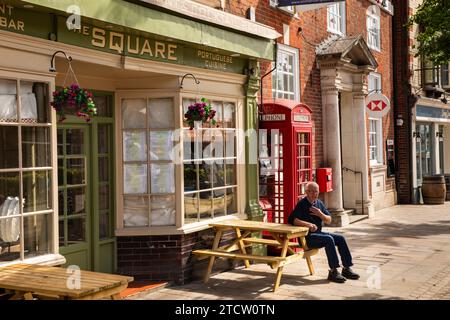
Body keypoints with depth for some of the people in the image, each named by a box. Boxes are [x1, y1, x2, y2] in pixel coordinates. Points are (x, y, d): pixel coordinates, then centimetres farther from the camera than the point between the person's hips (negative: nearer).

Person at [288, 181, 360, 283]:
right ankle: (333, 272, -27)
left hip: (318, 233, 8)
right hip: (307, 237, -8)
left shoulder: (319, 203, 12)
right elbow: (292, 220, -22)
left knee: (340, 238, -6)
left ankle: (346, 269, -1)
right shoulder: (302, 204, -10)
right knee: (329, 239, -29)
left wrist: (320, 214, -9)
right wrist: (308, 224, -31)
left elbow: (329, 220, 12)